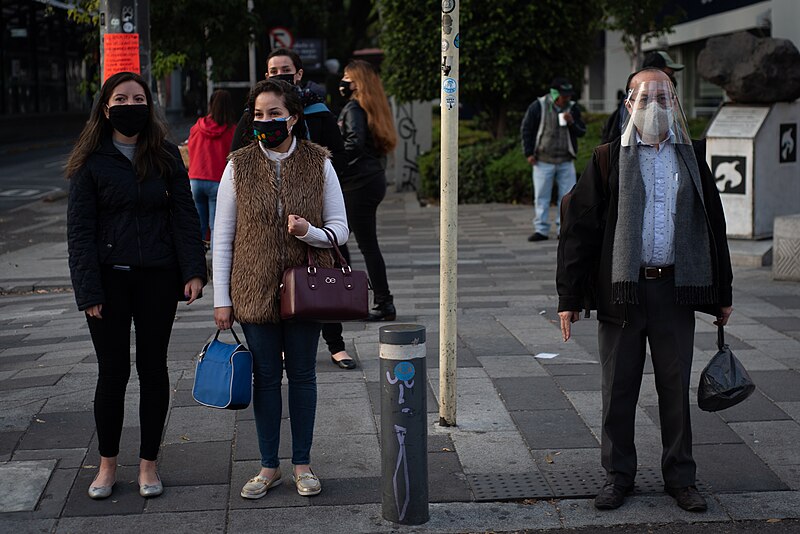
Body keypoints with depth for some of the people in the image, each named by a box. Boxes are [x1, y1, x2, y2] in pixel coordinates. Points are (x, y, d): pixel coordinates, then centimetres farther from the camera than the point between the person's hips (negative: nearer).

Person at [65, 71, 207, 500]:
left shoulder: (166, 156, 5)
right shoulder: (90, 162, 0)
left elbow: (185, 216, 3)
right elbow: (80, 230, -3)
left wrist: (193, 271, -9)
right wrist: (89, 290, -11)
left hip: (157, 277, 1)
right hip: (110, 277, -1)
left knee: (153, 369, 7)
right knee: (113, 371, 5)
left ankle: (148, 463, 18)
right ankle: (107, 464, 19)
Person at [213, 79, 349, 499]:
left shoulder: (318, 163, -2)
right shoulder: (239, 166, -2)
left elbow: (340, 228, 1)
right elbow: (223, 236, 1)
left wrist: (310, 232, -21)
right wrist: (221, 298, -2)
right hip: (256, 289, 0)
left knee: (302, 374, 9)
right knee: (266, 376, 8)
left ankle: (302, 464, 22)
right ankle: (269, 466, 20)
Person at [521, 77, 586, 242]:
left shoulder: (573, 108, 3)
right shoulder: (538, 107, -6)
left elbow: (581, 132, 6)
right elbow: (526, 129, 0)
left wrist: (571, 123, -15)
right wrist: (529, 153, -5)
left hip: (566, 161, 3)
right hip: (543, 161, -3)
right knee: (542, 196, 0)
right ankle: (541, 230, 6)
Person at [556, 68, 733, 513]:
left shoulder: (692, 157, 9)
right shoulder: (609, 160, 1)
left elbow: (714, 226, 15)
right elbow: (579, 228, -1)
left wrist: (723, 293, 13)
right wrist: (569, 297, -5)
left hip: (676, 289, 2)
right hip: (622, 290, -2)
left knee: (676, 387, 9)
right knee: (619, 389, 6)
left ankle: (681, 476, 22)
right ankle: (618, 476, 20)